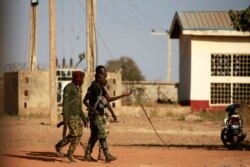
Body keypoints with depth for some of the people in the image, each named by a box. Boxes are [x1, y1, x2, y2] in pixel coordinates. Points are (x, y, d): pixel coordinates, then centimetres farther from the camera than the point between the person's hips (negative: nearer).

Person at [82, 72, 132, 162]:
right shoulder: (93, 87, -12)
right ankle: (107, 155, -12)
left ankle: (87, 155, 16)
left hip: (100, 114, 9)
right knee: (102, 134, -10)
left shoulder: (101, 88, 14)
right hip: (95, 115, -9)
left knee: (94, 135, 12)